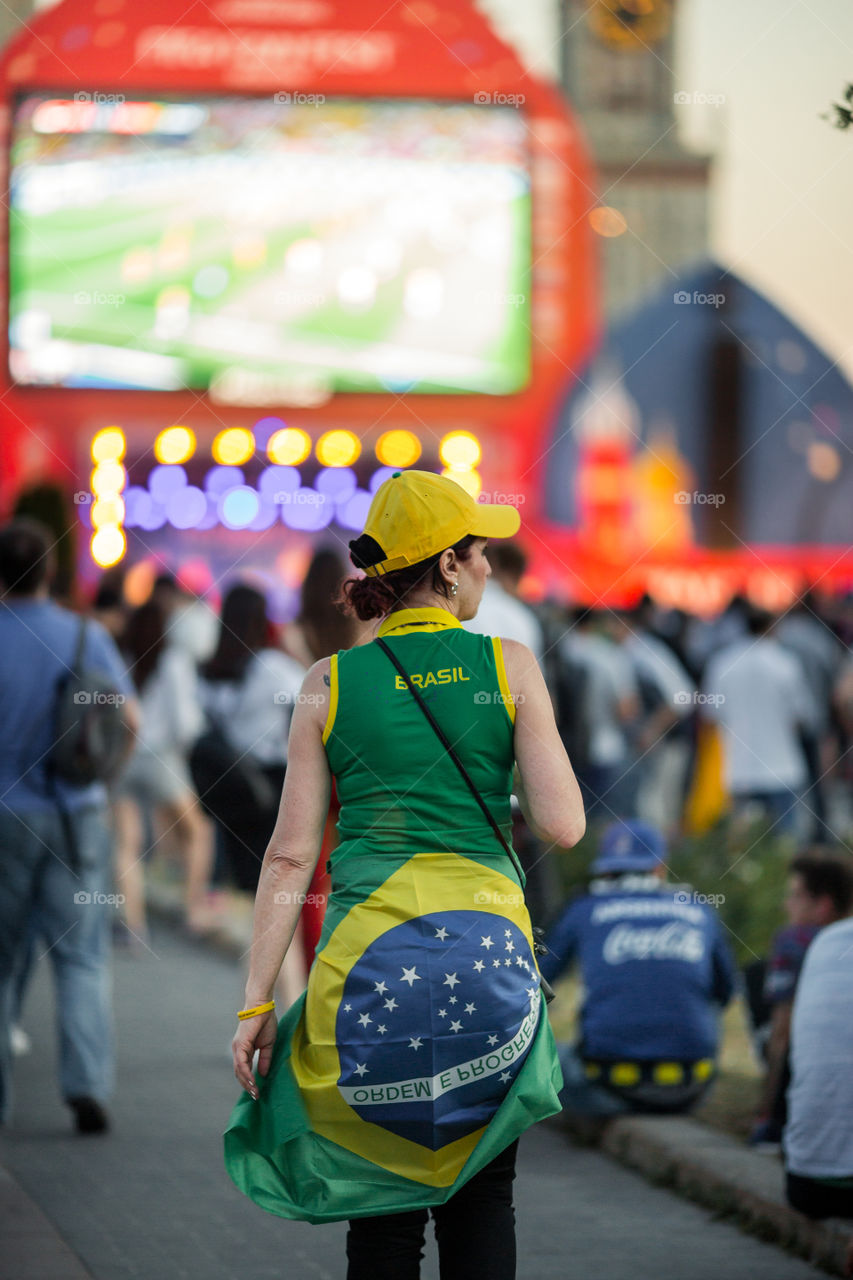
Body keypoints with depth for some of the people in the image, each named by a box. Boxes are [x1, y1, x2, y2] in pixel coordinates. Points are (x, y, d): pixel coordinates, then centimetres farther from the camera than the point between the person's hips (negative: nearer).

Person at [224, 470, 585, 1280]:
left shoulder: (330, 684, 3)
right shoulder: (508, 666, 0)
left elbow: (291, 855, -1)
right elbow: (563, 826, -6)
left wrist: (256, 1002, 1)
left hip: (366, 943, 1)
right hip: (485, 937, -1)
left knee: (382, 1210, 9)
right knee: (479, 1199, 10)